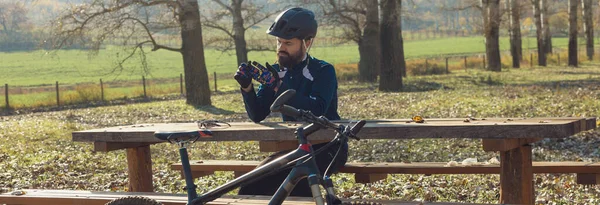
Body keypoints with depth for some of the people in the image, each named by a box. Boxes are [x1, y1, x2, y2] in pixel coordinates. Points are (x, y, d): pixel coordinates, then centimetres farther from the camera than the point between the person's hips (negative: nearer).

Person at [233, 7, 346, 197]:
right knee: (255, 183, -17)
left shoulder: (323, 71, -10)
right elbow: (257, 115, 2)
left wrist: (279, 87, -36)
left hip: (326, 147, -5)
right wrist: (247, 87, -17)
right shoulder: (277, 72, 6)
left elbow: (316, 111, -28)